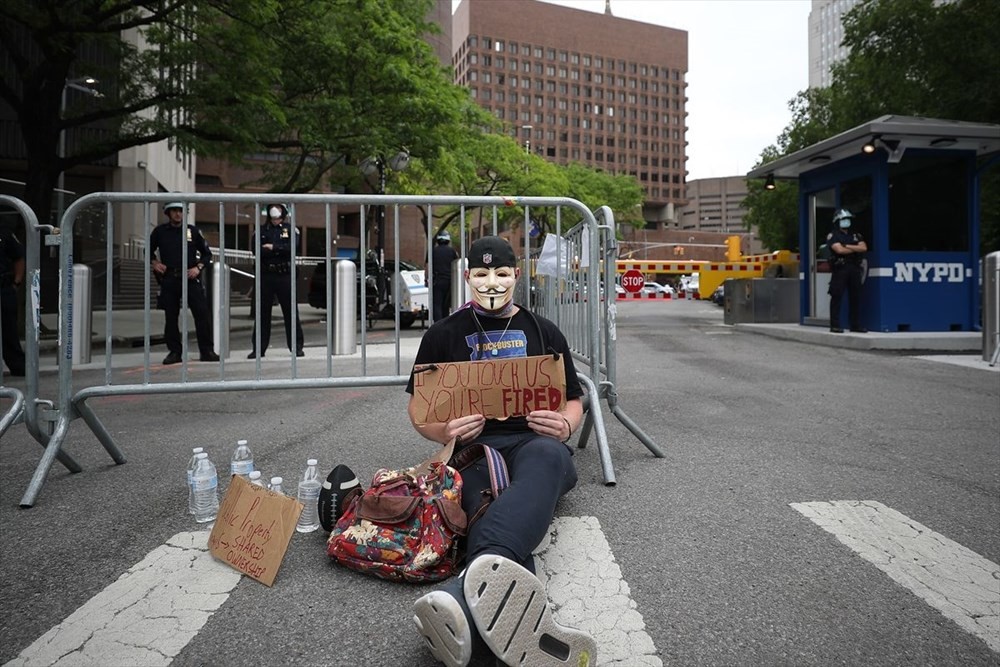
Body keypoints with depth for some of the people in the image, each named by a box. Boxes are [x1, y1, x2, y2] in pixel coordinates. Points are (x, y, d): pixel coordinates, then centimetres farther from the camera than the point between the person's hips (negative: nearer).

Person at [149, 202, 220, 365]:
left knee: (202, 313, -7)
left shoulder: (193, 230, 6)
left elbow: (207, 253, 12)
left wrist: (198, 267, -3)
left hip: (191, 278, -1)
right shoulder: (160, 231, 9)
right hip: (169, 279, 1)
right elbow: (149, 250, 23)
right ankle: (174, 352, 13)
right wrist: (154, 263, 5)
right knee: (170, 317, 4)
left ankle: (206, 351, -1)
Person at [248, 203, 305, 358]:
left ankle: (297, 347, 5)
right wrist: (280, 251, -10)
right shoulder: (261, 230, 12)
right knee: (262, 312, 5)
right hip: (265, 275, 2)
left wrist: (273, 247, -10)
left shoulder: (290, 229, 7)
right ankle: (258, 348, 10)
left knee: (291, 311, -2)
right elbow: (255, 247, -4)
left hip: (285, 275, -2)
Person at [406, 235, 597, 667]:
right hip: (473, 448, 0)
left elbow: (573, 401, 22)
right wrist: (445, 432, -8)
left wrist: (565, 425, -4)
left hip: (535, 443, 0)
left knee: (548, 455, -40)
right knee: (491, 508, -38)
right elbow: (418, 406, 16)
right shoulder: (444, 335, 16)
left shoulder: (543, 332, 19)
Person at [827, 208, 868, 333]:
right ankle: (835, 325, -5)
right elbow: (840, 250, -14)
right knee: (837, 297, -7)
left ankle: (856, 324, 12)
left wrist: (847, 246, -9)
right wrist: (856, 249, -1)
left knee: (855, 297, 6)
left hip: (854, 268, 6)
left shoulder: (855, 235, 18)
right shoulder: (833, 236, 2)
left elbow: (864, 247, 2)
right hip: (840, 268, -5)